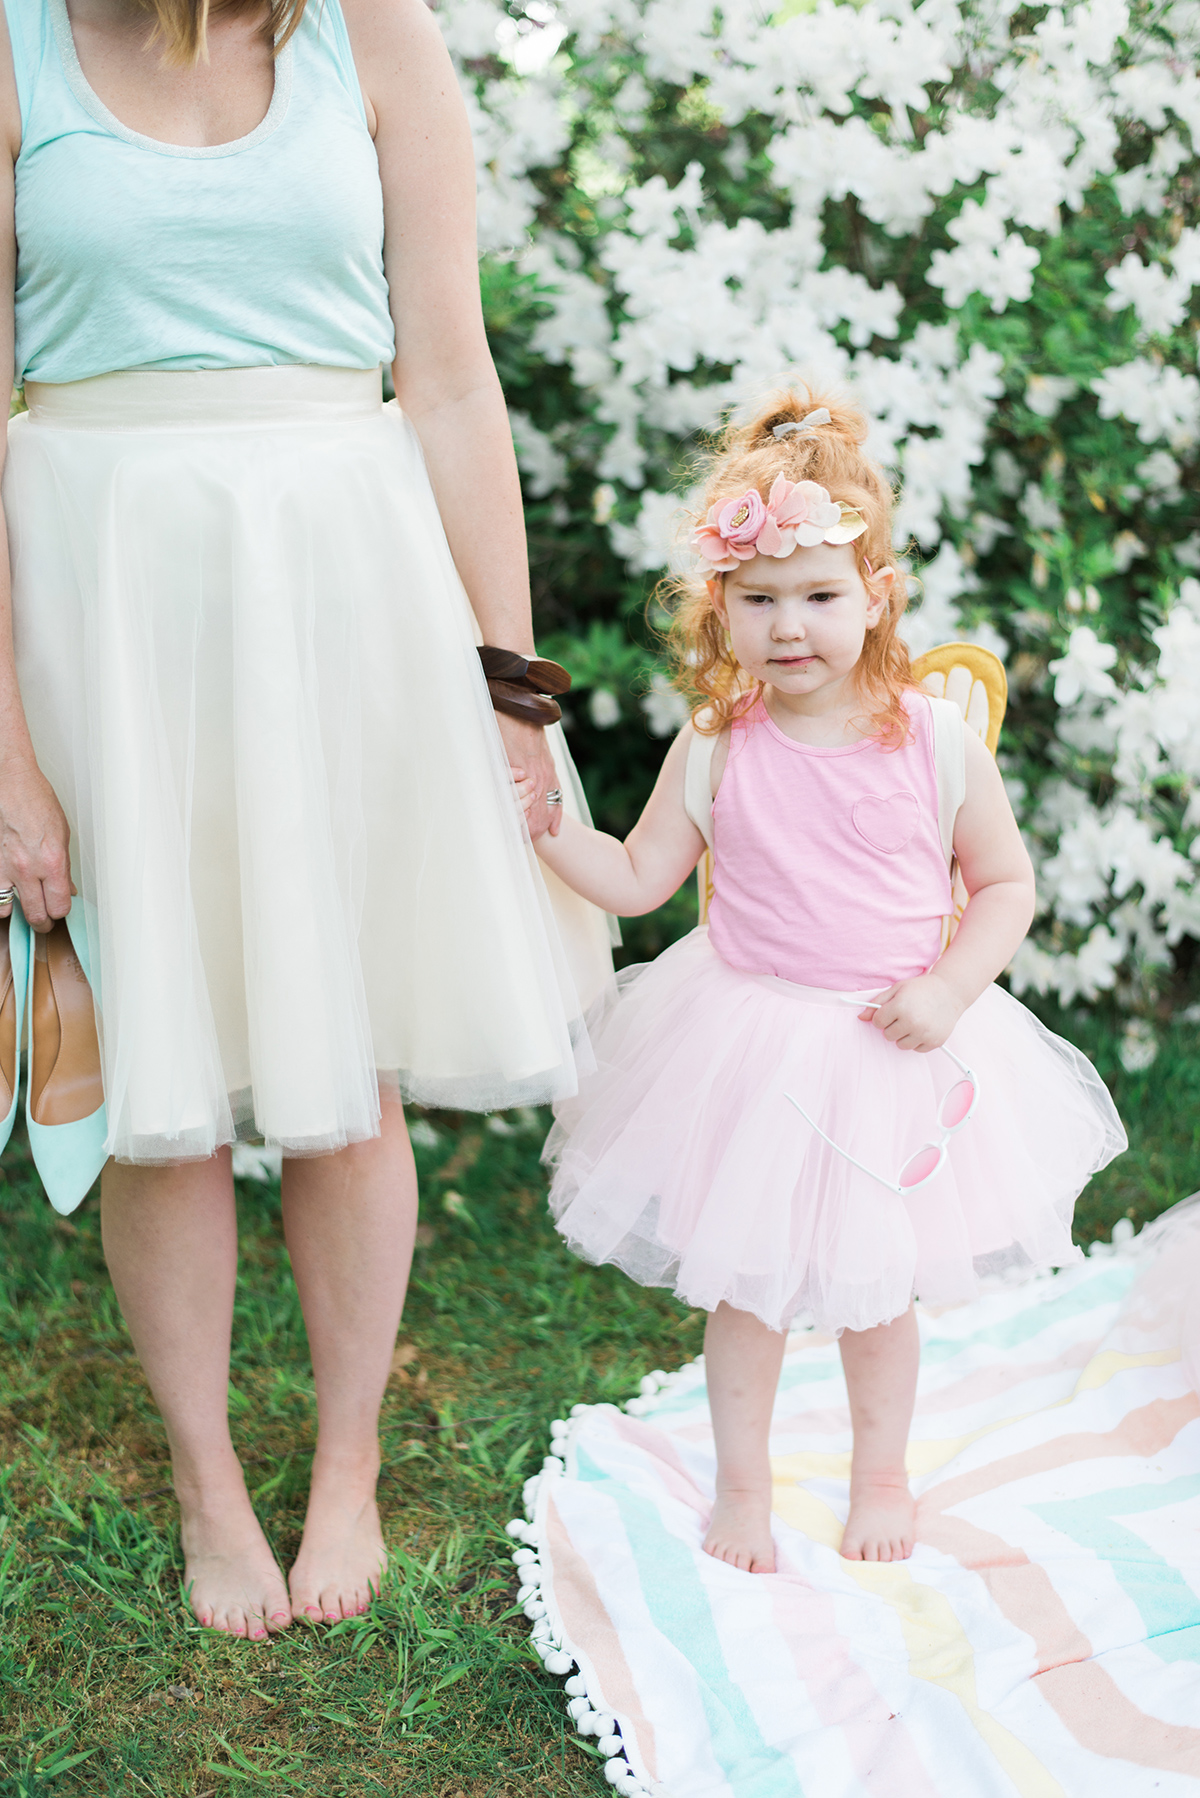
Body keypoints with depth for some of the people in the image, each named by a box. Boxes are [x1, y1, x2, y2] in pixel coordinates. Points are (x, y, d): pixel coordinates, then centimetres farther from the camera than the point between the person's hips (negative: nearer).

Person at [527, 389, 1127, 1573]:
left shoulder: (935, 742, -10)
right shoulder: (715, 751, -8)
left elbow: (1006, 881, -2)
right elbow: (636, 879, 0)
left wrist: (949, 989, -15)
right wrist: (542, 824, -13)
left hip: (897, 1051, 0)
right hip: (748, 1051, 1)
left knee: (878, 1284, 15)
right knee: (741, 1283, 11)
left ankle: (879, 1475, 39)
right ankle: (740, 1484, 33)